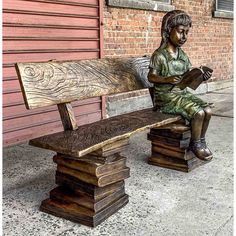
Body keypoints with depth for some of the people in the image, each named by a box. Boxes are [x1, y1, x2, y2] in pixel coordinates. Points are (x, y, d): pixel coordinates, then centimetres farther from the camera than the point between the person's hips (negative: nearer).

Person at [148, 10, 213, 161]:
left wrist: (202, 77, -7)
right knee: (198, 112, -22)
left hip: (183, 93, 7)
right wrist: (167, 79, -28)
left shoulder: (183, 55, 11)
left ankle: (201, 141, 7)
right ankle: (195, 144, -1)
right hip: (166, 97, -7)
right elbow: (151, 76, -11)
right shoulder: (159, 55, -10)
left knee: (208, 110, -12)